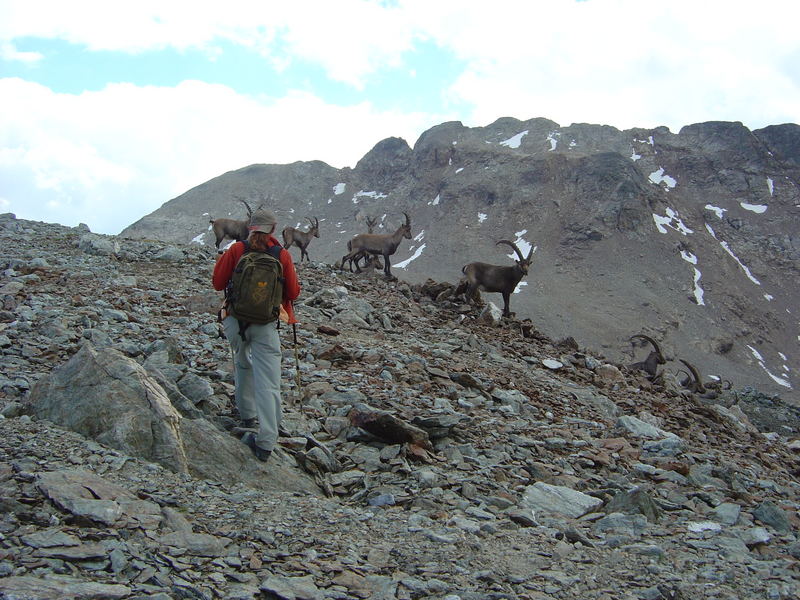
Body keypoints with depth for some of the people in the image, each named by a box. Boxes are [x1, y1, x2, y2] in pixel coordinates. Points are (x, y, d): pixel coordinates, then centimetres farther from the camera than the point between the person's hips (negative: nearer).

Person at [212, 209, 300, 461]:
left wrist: (220, 260, 19)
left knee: (243, 364, 29)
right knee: (268, 382, -4)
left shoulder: (237, 249, -2)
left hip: (236, 319, 2)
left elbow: (218, 283, 3)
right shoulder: (282, 255, -1)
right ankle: (266, 442, -11)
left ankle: (247, 414, 40)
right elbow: (293, 293, 3)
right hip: (266, 324, -2)